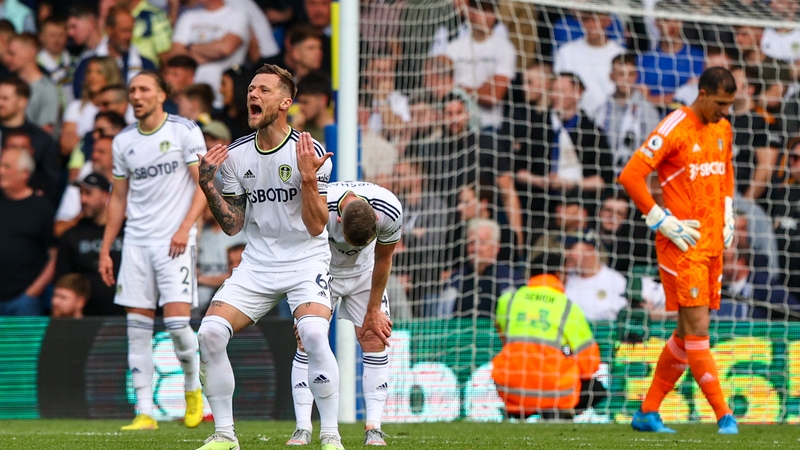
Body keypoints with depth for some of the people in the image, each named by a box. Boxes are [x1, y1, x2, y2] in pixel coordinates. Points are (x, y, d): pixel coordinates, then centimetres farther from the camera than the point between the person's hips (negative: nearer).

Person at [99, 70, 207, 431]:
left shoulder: (184, 131, -2)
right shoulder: (123, 142, 11)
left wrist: (185, 227, -16)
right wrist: (105, 250, 13)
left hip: (174, 241, -5)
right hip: (136, 242, 5)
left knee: (176, 322, -14)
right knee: (137, 328, -1)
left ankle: (192, 388, 13)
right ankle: (145, 412, 1)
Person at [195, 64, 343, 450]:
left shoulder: (310, 152, -10)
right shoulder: (235, 155, 2)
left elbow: (316, 226, -12)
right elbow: (232, 225, 6)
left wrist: (308, 178, -24)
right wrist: (207, 184, -6)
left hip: (306, 261, -4)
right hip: (256, 263, 4)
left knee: (314, 335, -29)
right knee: (210, 334, -13)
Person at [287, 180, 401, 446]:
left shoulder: (390, 212, -31)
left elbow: (383, 260, -12)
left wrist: (374, 310, -4)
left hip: (363, 272, 1)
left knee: (375, 340, -10)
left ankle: (374, 428, -8)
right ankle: (303, 428, -10)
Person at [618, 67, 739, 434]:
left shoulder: (723, 129, 12)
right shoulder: (674, 130, -13)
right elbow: (631, 176, -16)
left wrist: (727, 216, 16)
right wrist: (661, 221, -15)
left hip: (713, 244, 8)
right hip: (683, 245, -8)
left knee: (688, 333, 9)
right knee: (697, 329, -9)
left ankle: (648, 413, 17)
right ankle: (724, 416, -10)